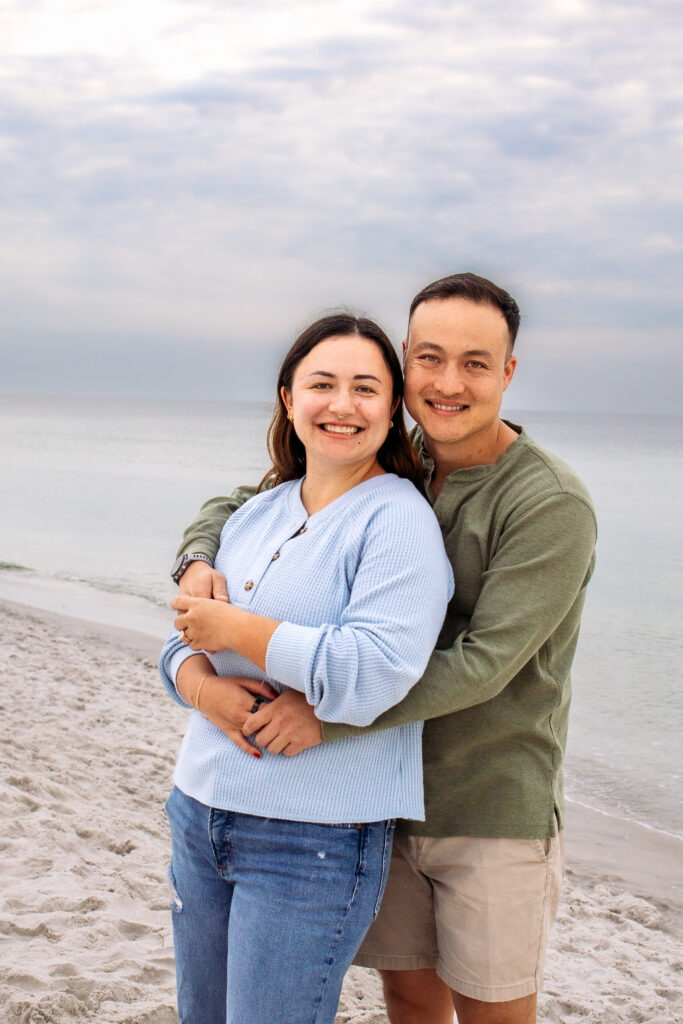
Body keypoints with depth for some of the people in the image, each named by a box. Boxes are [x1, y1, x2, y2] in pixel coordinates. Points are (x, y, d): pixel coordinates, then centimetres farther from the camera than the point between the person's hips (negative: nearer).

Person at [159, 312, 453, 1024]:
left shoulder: (397, 519, -13)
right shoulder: (259, 512, 11)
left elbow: (371, 673, -25)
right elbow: (185, 635, 13)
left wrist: (236, 629, -17)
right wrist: (200, 685, -11)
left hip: (316, 840, -7)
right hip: (201, 810, 8)